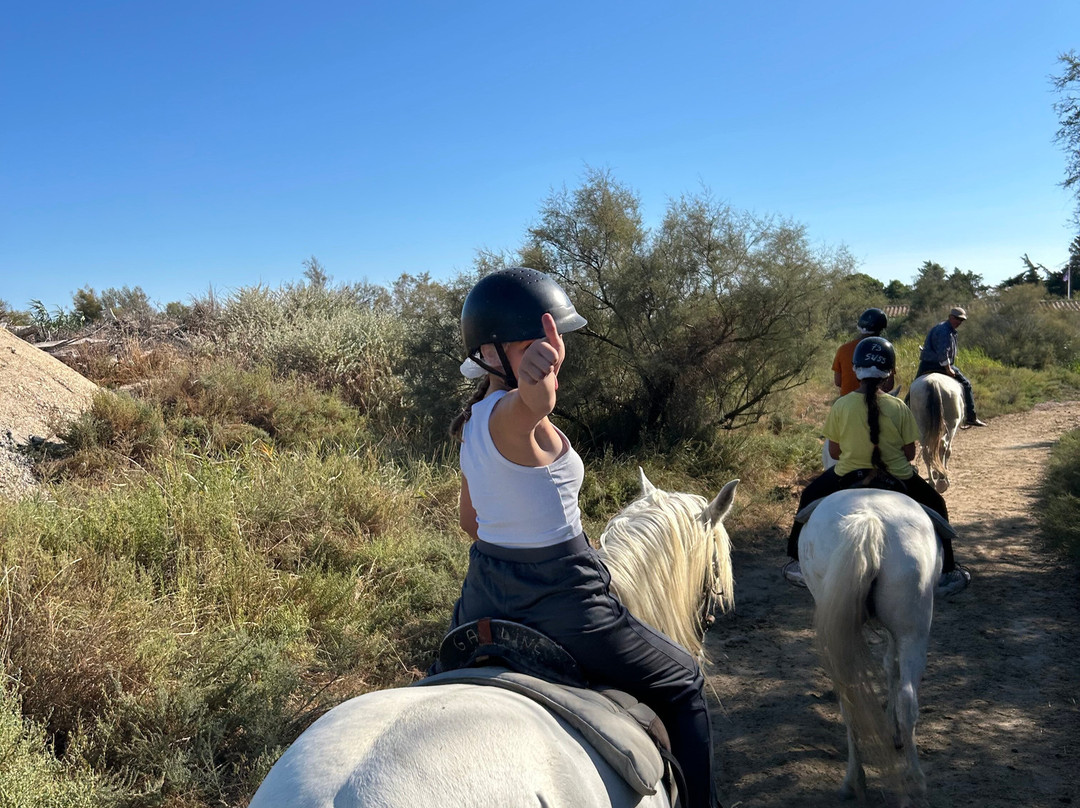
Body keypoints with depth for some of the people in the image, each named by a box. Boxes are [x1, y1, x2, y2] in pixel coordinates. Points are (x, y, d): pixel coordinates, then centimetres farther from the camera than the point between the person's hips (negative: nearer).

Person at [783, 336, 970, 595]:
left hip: (848, 477, 0)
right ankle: (947, 572, 32)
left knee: (810, 496, 28)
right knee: (936, 503, 28)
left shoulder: (840, 406, -11)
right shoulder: (899, 408, -11)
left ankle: (800, 564, 30)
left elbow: (834, 452, -2)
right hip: (897, 478, 0)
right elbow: (910, 454, -4)